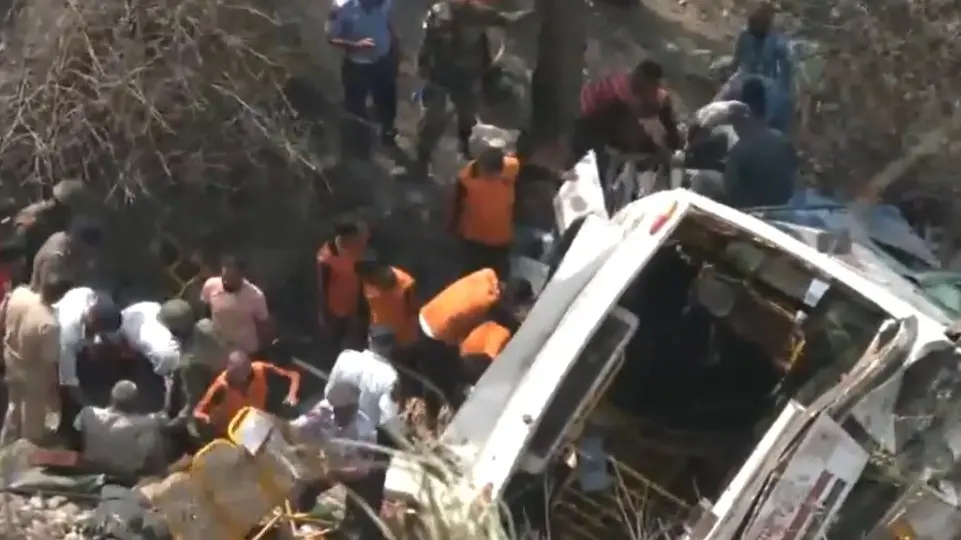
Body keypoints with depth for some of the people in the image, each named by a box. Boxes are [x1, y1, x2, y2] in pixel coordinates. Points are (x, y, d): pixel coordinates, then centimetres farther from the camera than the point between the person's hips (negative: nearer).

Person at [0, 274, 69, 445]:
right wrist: (53, 382, -7)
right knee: (33, 410, 23)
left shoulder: (19, 293, -24)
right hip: (32, 370, -6)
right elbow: (49, 361, -26)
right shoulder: (49, 324, -39)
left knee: (14, 402, 33)